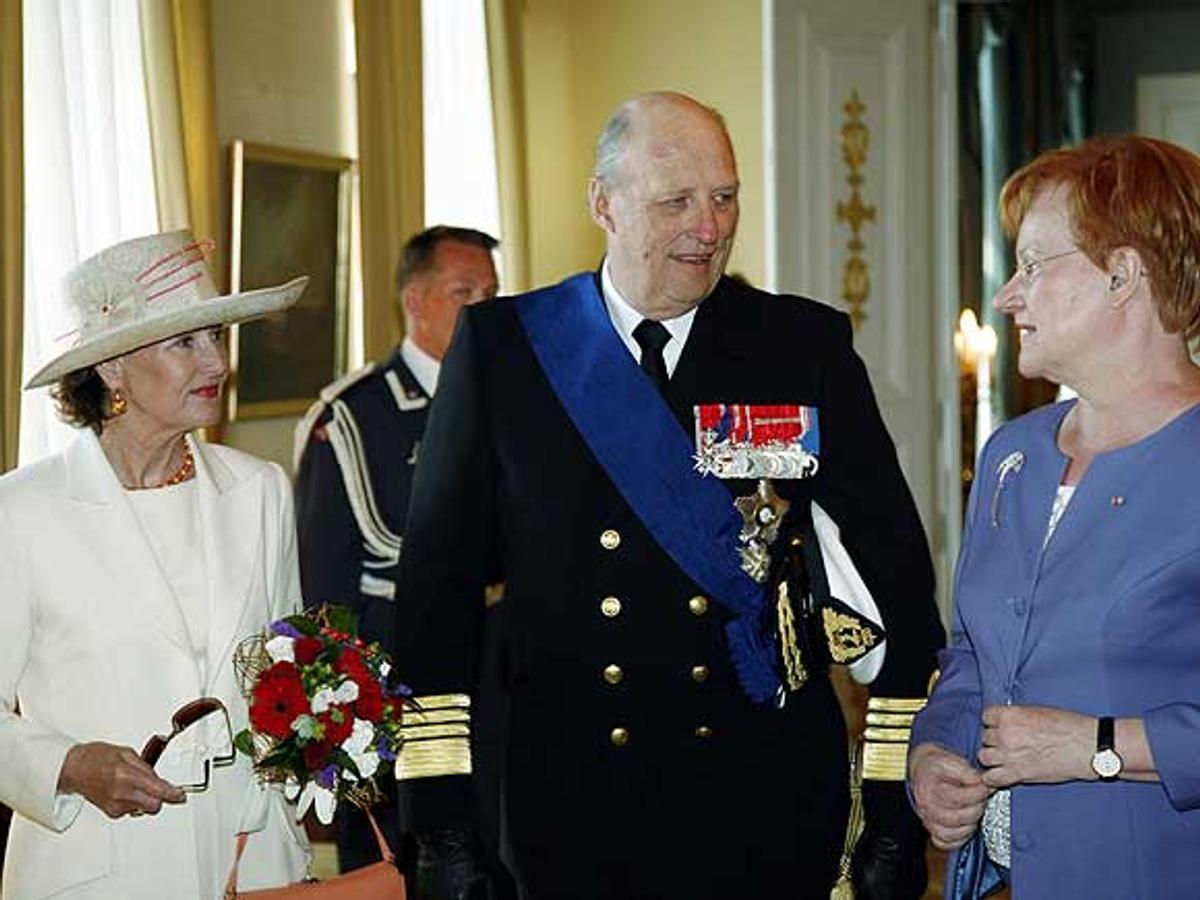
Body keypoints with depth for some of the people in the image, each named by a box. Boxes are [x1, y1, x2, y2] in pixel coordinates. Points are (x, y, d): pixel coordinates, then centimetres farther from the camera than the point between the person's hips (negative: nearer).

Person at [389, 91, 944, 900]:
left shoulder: (807, 343, 0)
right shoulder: (501, 346, 0)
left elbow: (900, 571, 1)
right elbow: (438, 584, 1)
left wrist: (900, 817, -3)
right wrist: (442, 830, -3)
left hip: (767, 804, 0)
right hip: (564, 802, 0)